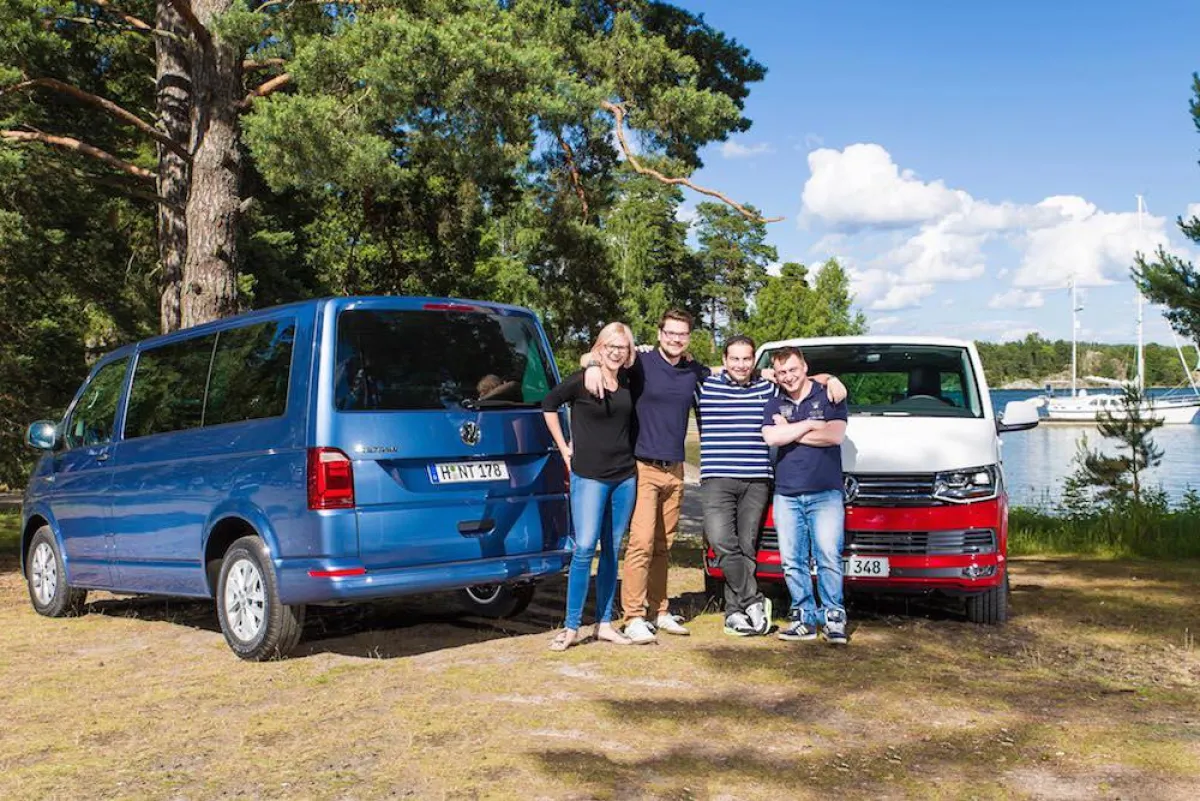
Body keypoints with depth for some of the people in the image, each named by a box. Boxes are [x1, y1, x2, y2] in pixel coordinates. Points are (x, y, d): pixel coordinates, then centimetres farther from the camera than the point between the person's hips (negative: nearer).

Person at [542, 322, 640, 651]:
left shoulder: (627, 380, 6)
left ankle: (604, 624, 17)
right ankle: (571, 627, -2)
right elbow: (549, 404, 2)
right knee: (585, 548, -9)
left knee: (612, 551, 9)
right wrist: (564, 448, 0)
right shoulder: (582, 380, -9)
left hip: (624, 475, 5)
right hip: (589, 475, -5)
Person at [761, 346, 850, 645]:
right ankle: (804, 616, 8)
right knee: (792, 560, 1)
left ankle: (833, 616, -2)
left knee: (829, 557, -9)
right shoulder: (774, 405, 14)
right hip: (786, 495, 3)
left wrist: (789, 432, -4)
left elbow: (835, 435, -10)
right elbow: (772, 438, -5)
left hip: (825, 493, -3)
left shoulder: (829, 397, 5)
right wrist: (810, 425, -5)